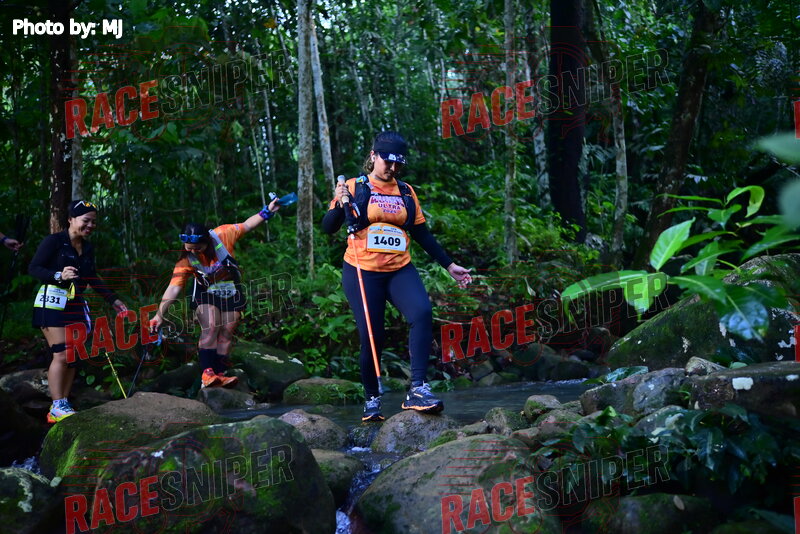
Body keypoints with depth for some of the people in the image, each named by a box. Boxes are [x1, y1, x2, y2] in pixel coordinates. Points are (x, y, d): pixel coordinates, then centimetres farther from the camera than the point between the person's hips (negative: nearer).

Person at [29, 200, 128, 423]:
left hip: (76, 305, 7)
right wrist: (59, 275, -27)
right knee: (62, 354, -14)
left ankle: (62, 407, 8)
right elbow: (33, 268, -11)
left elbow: (92, 278, 21)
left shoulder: (88, 248, 13)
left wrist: (113, 300, 18)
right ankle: (57, 407, -9)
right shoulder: (54, 241, -7)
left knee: (73, 357, 3)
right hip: (52, 303, -7)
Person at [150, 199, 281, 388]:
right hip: (206, 294, -2)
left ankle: (219, 374, 3)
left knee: (226, 333, 0)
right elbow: (173, 288, -29)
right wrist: (160, 314, -37)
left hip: (231, 292, 2)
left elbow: (246, 225, -9)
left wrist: (267, 211, -13)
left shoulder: (221, 235, -23)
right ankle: (207, 374, -25)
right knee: (210, 328, -21)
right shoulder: (186, 261, -24)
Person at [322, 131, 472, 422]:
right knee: (371, 337, -4)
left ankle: (417, 389, -26)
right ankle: (372, 398, 18)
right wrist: (340, 204, -23)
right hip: (362, 272, -3)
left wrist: (449, 265, 13)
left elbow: (422, 234, 16)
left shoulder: (406, 193, 12)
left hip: (400, 270, 3)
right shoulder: (354, 187, 1)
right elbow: (328, 228, -4)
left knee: (422, 312, -24)